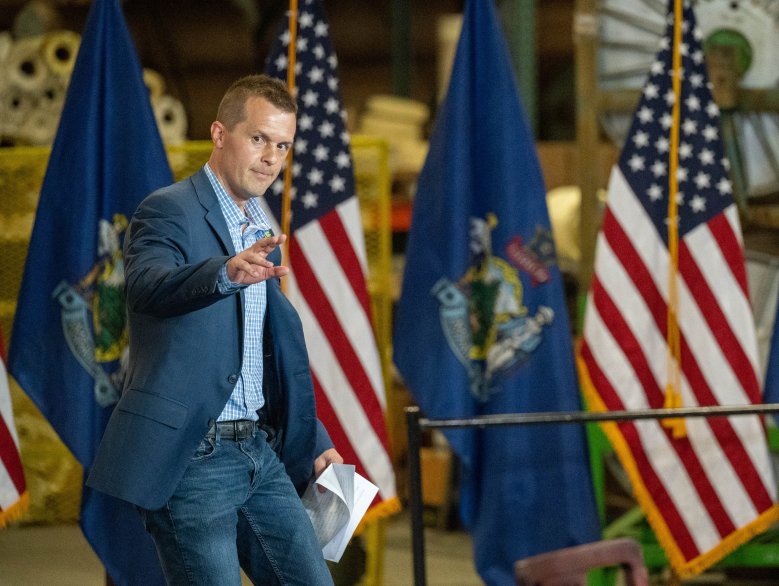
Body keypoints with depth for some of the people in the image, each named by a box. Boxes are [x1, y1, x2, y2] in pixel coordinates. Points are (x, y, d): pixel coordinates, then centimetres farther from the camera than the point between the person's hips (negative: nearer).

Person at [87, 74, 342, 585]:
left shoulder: (260, 230, 18)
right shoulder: (169, 212, -8)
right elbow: (146, 286, -31)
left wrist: (314, 443, 22)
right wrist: (226, 272, -50)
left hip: (261, 450, 8)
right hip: (193, 457, -8)